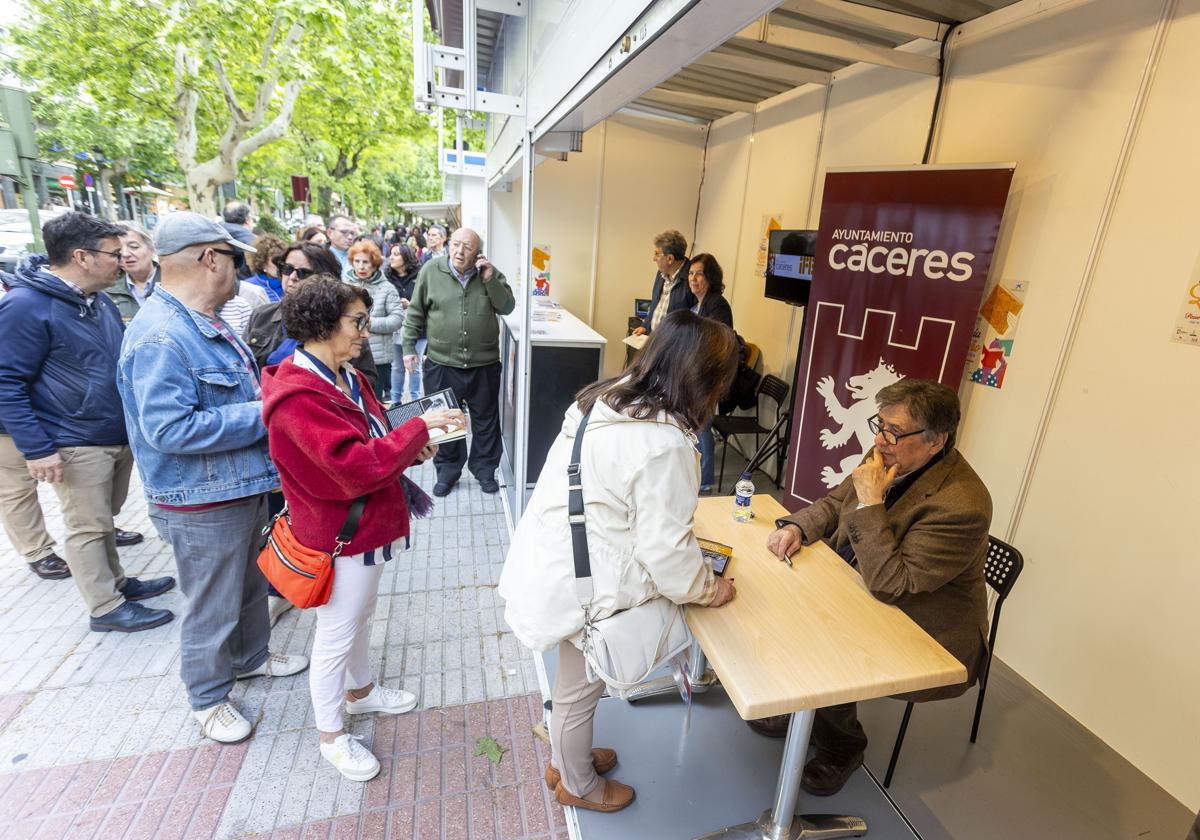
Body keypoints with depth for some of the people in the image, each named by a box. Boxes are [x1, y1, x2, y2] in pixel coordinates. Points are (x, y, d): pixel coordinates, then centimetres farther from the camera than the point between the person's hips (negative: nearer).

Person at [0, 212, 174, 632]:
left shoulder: (100, 301, 7)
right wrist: (36, 449, -19)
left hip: (120, 435, 7)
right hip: (77, 446, -7)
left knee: (105, 518, 21)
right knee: (87, 527, 6)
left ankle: (115, 581, 35)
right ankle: (106, 608, 18)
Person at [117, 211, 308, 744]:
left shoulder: (206, 324, 9)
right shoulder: (160, 336, -25)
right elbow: (169, 429, -30)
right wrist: (261, 414, -26)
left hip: (244, 486, 10)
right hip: (203, 505, -10)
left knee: (250, 585, 26)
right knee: (212, 606, 10)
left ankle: (250, 656, 49)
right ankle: (208, 697, 33)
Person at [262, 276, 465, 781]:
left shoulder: (345, 377, 5)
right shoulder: (298, 396, -27)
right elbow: (357, 467, -33)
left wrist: (412, 448, -4)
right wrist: (419, 427, -27)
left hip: (368, 525, 9)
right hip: (339, 535, -9)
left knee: (362, 617, 27)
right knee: (336, 636, 10)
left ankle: (360, 691, 50)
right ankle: (331, 736, 33)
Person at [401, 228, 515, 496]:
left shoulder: (490, 273, 1)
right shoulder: (431, 270, -2)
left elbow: (507, 307, -4)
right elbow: (415, 312, 3)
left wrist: (490, 280, -15)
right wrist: (409, 347, 3)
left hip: (484, 364, 1)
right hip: (441, 363, 0)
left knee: (485, 420, 12)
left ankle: (485, 468, 30)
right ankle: (448, 468, 29)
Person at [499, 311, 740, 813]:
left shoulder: (606, 398, -1)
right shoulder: (665, 445, -28)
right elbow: (665, 548, -21)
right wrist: (707, 589, -1)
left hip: (550, 558, 8)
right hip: (582, 583, -8)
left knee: (572, 677, 29)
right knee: (581, 687, 19)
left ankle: (564, 759, 55)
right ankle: (578, 785, 47)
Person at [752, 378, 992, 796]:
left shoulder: (961, 505, -31)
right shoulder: (887, 459, -7)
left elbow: (890, 584, -33)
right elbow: (834, 503, 6)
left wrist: (870, 504, -34)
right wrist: (796, 527, -13)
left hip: (928, 639, -8)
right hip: (864, 592, 8)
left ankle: (841, 747, 11)